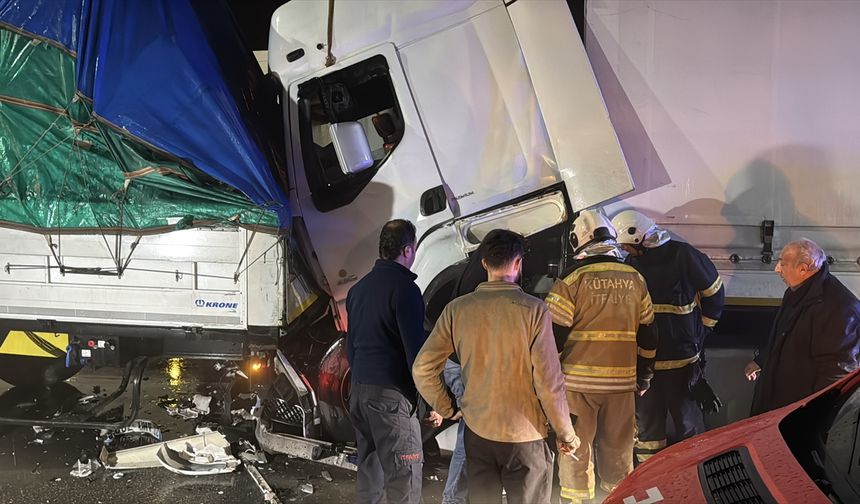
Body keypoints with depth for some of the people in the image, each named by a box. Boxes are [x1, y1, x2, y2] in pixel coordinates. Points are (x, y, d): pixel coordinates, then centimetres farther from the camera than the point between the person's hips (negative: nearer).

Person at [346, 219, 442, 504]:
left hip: (359, 391, 8)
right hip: (391, 395, -8)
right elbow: (416, 349, -17)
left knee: (369, 466, 17)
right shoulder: (404, 287, -13)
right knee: (404, 475, -5)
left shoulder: (358, 288, 13)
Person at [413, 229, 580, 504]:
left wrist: (448, 410, 10)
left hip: (477, 431, 3)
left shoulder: (457, 309, -4)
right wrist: (566, 434, -2)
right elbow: (548, 381, -14)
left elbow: (422, 369, -3)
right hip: (525, 435, -3)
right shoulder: (533, 309, -12)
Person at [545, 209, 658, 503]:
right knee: (618, 450, 14)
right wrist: (644, 375, 21)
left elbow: (554, 335, -9)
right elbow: (648, 335, 11)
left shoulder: (571, 281, -9)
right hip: (621, 381, 4)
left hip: (579, 381, -3)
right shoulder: (635, 279, 5)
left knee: (576, 449, 7)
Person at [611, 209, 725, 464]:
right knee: (645, 416, 11)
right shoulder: (632, 262, 7)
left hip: (682, 356, -5)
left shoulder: (683, 255, -10)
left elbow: (714, 293, 1)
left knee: (687, 417, 3)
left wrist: (702, 329, 6)